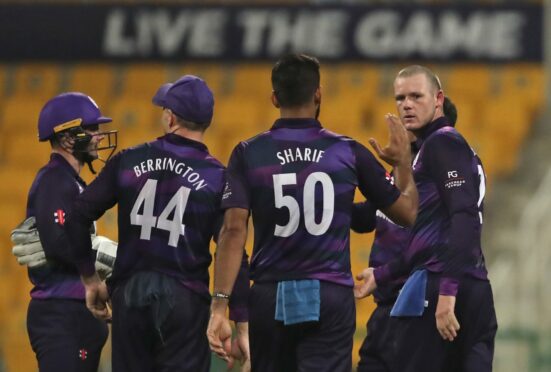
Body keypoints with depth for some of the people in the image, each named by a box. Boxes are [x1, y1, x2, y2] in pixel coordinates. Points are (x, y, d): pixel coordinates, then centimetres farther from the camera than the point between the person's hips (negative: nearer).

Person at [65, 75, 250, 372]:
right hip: (184, 299, -2)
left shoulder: (128, 161, 4)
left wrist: (90, 279, 14)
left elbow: (77, 217, 3)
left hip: (128, 295, 2)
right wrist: (242, 325, -4)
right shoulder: (217, 177, -3)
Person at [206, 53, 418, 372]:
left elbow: (234, 231, -9)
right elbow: (407, 213, 10)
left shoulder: (248, 155, 0)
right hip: (331, 298, -1)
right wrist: (404, 163, 28)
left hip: (271, 298, 1)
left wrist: (220, 307, -11)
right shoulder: (349, 152, 1)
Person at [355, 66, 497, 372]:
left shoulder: (443, 143, -5)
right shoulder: (437, 145, 24)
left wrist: (447, 290, -23)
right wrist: (381, 275, 31)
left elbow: (464, 219, -17)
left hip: (436, 287, -9)